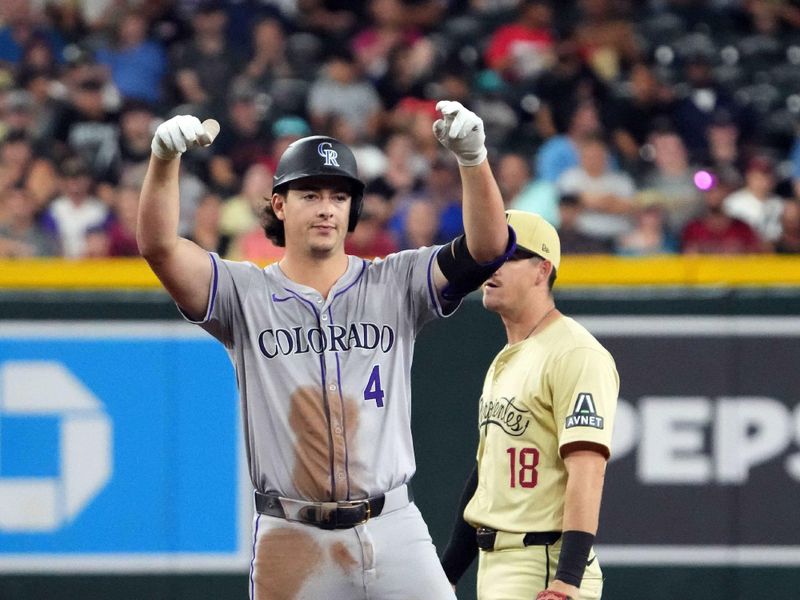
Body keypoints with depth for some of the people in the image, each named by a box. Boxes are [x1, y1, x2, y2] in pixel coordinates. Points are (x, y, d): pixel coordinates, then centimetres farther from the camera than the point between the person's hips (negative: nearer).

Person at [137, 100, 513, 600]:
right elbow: (158, 247, -10)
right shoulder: (247, 295, 4)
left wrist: (473, 159, -24)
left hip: (394, 534, 1)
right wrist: (164, 159, -27)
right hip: (292, 541, -1)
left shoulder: (394, 285, 7)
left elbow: (489, 249, -7)